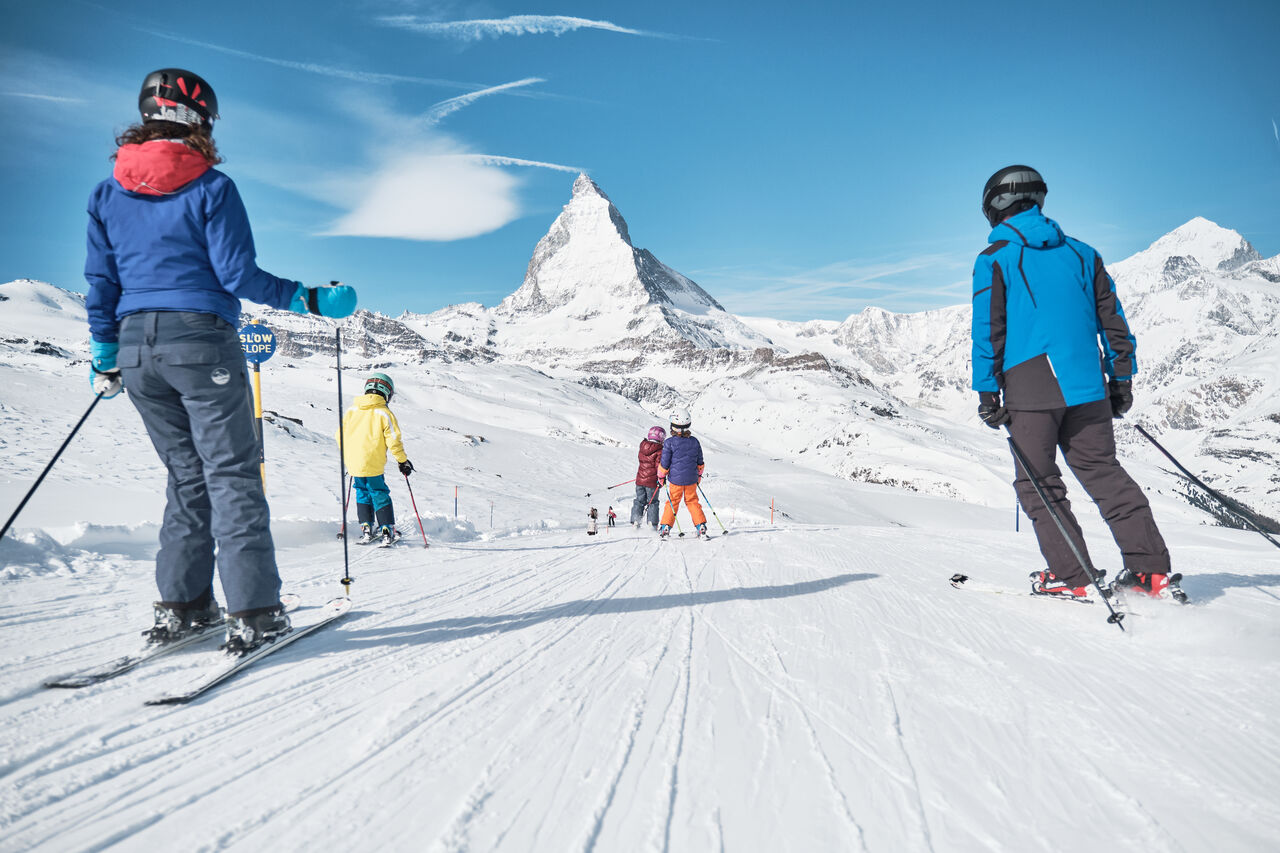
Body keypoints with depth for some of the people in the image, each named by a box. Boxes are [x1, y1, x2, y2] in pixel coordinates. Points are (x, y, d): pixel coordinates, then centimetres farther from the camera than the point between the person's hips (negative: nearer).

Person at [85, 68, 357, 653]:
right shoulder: (210, 187, -5)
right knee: (232, 475, -3)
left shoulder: (107, 194, 12)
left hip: (137, 347, 6)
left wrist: (104, 359, 19)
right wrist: (307, 299, -1)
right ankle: (252, 613, -5)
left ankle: (180, 605, 13)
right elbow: (238, 275, -10)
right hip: (201, 343, -6)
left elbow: (101, 285, 13)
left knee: (187, 477, 14)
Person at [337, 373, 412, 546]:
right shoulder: (384, 413, -7)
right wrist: (402, 461, 3)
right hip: (373, 465, -4)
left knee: (362, 495, 19)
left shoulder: (351, 410, 7)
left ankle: (367, 529, 14)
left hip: (353, 463, 4)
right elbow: (393, 441, -9)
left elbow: (340, 436, 13)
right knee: (380, 497, 5)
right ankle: (387, 532, 3)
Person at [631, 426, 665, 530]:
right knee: (652, 502, 7)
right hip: (652, 481, -5)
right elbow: (659, 466, -18)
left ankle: (635, 522, 10)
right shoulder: (659, 451, -14)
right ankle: (652, 524, 5)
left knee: (639, 501, 15)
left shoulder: (642, 448, 4)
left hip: (640, 479, 5)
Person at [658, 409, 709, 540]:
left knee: (672, 502, 9)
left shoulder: (669, 443, -12)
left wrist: (661, 477, 6)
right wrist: (699, 475, 26)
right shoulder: (694, 441, 2)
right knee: (692, 502, 14)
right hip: (692, 480, 3)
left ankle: (665, 528, 7)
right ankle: (701, 527, 9)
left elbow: (664, 464, -7)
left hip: (675, 479, -3)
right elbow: (700, 462, 12)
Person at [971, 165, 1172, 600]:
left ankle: (1072, 576, 2)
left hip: (1032, 386, -5)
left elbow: (987, 330, -4)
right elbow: (1112, 319, 15)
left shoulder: (994, 260, 0)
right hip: (1088, 385, 5)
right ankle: (1152, 568, 10)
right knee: (1102, 471, 13)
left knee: (1037, 482, 4)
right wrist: (1122, 379, 20)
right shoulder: (1081, 252, 15)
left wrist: (987, 391, -1)